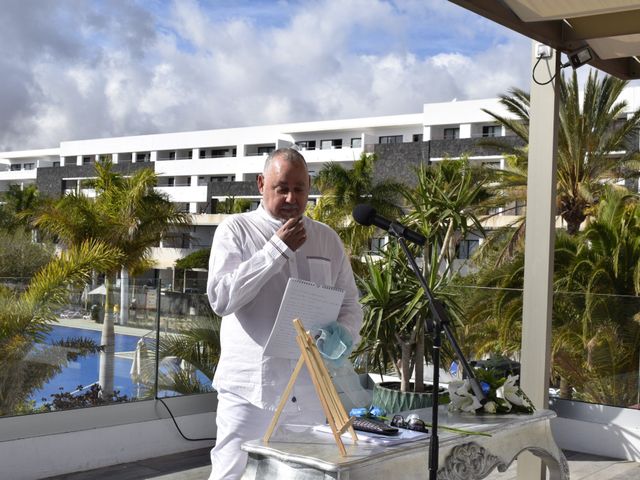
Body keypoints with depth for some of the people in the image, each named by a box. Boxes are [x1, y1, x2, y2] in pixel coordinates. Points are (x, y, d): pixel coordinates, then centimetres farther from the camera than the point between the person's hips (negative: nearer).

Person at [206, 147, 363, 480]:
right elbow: (221, 298, -13)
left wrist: (342, 336, -10)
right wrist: (276, 249, -14)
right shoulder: (236, 230, -1)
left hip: (310, 393, 4)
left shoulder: (328, 239, 11)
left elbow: (350, 306, 13)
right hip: (250, 390, -4)